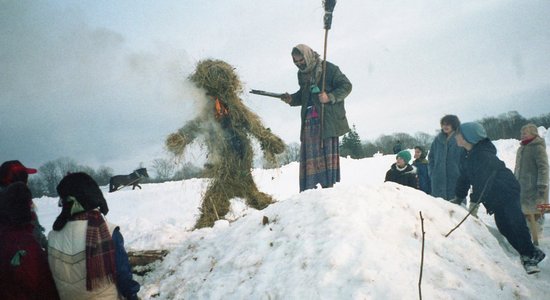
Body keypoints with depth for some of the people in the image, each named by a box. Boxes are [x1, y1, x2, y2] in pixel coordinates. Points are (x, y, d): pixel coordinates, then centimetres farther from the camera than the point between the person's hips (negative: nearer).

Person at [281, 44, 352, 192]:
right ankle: (307, 189, 2)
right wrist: (292, 99, 11)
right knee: (308, 153, 0)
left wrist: (330, 97, -17)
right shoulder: (302, 74, 17)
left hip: (328, 119, -6)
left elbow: (346, 86, -4)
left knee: (327, 151, -8)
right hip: (309, 121, 6)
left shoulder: (329, 69, -4)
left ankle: (328, 186, -5)